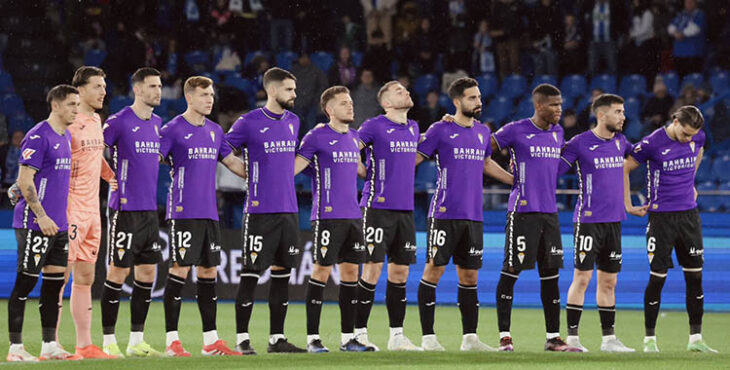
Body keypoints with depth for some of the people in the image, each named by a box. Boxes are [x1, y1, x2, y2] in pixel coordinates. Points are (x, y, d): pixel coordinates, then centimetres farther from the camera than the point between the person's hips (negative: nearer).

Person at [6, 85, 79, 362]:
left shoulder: (66, 137, 14)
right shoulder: (38, 137, -13)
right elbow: (24, 181, -16)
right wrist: (41, 216, -20)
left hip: (58, 224, 9)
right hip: (35, 223, -9)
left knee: (55, 282, 9)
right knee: (25, 282, -4)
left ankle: (49, 344, 14)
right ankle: (15, 347, -1)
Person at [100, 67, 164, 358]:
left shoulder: (158, 123, 13)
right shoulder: (120, 121, -9)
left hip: (151, 209, 7)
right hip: (125, 208, -7)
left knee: (147, 273, 7)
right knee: (118, 272, -4)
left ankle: (136, 341, 13)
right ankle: (109, 341, 2)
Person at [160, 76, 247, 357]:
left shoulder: (215, 131, 14)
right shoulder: (173, 129, -5)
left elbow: (232, 162, 24)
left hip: (209, 213, 7)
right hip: (183, 212, -7)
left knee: (208, 271, 8)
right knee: (180, 269, -8)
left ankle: (211, 340, 13)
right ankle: (171, 341, -5)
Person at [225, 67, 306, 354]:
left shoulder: (293, 121, 12)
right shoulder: (249, 123, -7)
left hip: (289, 209, 6)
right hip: (260, 210, -6)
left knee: (282, 272, 7)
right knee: (251, 273, -5)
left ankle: (277, 338, 12)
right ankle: (242, 338, 0)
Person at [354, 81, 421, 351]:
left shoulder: (413, 128, 15)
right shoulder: (374, 126, -6)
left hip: (405, 208, 6)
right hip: (377, 206, -6)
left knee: (400, 272, 6)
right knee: (373, 269, -7)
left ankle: (397, 336, 12)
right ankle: (359, 332, -1)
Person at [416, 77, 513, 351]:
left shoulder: (483, 132, 14)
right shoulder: (440, 130, -3)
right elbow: (412, 159, 0)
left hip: (473, 216, 6)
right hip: (445, 213, -5)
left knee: (469, 276, 7)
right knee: (434, 270, -4)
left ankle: (470, 338, 11)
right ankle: (428, 337, -1)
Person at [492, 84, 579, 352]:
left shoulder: (558, 132, 13)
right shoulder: (515, 131, -6)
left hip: (549, 212, 6)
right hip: (522, 210, -6)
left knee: (551, 274, 6)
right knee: (511, 270, -5)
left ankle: (553, 337, 10)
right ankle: (504, 335, -1)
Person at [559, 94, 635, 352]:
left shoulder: (620, 142, 10)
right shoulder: (580, 143, -8)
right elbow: (552, 171, -7)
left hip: (614, 220, 6)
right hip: (588, 219, -6)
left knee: (609, 280, 9)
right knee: (582, 276, -7)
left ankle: (608, 338, 13)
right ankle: (572, 336, -3)